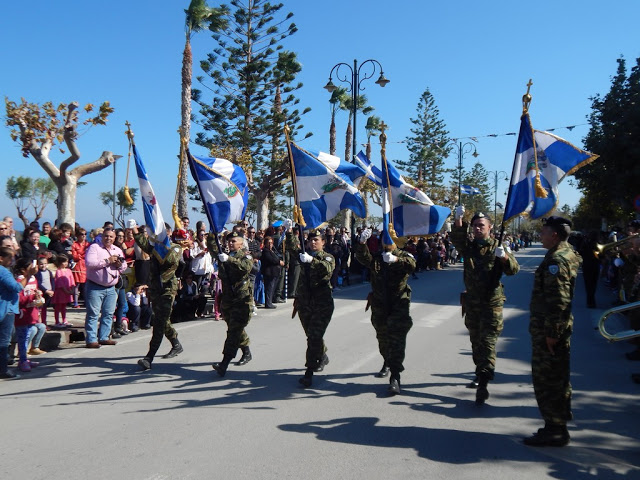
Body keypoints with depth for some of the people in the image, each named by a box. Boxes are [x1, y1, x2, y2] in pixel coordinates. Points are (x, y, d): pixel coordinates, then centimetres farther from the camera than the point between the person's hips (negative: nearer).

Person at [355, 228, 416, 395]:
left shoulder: (403, 255, -1)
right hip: (379, 306, 4)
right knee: (382, 337, 19)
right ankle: (387, 363, 44)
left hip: (399, 305, -4)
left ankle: (395, 377, -14)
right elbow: (363, 257, -14)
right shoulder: (376, 258, 7)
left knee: (397, 339, -13)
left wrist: (396, 260, -44)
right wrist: (362, 242, -35)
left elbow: (411, 264, -25)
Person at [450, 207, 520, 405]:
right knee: (476, 341, 17)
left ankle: (483, 385, -12)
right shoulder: (468, 246, 4)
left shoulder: (497, 247, -2)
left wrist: (504, 257, -33)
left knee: (487, 343, -9)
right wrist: (458, 220, -35)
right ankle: (480, 373, 34)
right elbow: (456, 238, -18)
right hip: (471, 302, 4)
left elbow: (513, 270, -12)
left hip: (491, 303, -4)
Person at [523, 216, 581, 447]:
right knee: (557, 376, 20)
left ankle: (555, 430, 5)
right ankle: (561, 416, 33)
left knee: (546, 378, -3)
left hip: (548, 330, -11)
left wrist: (551, 332, -22)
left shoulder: (557, 260, -20)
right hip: (557, 327, 11)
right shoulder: (567, 254, 13)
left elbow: (558, 300, -25)